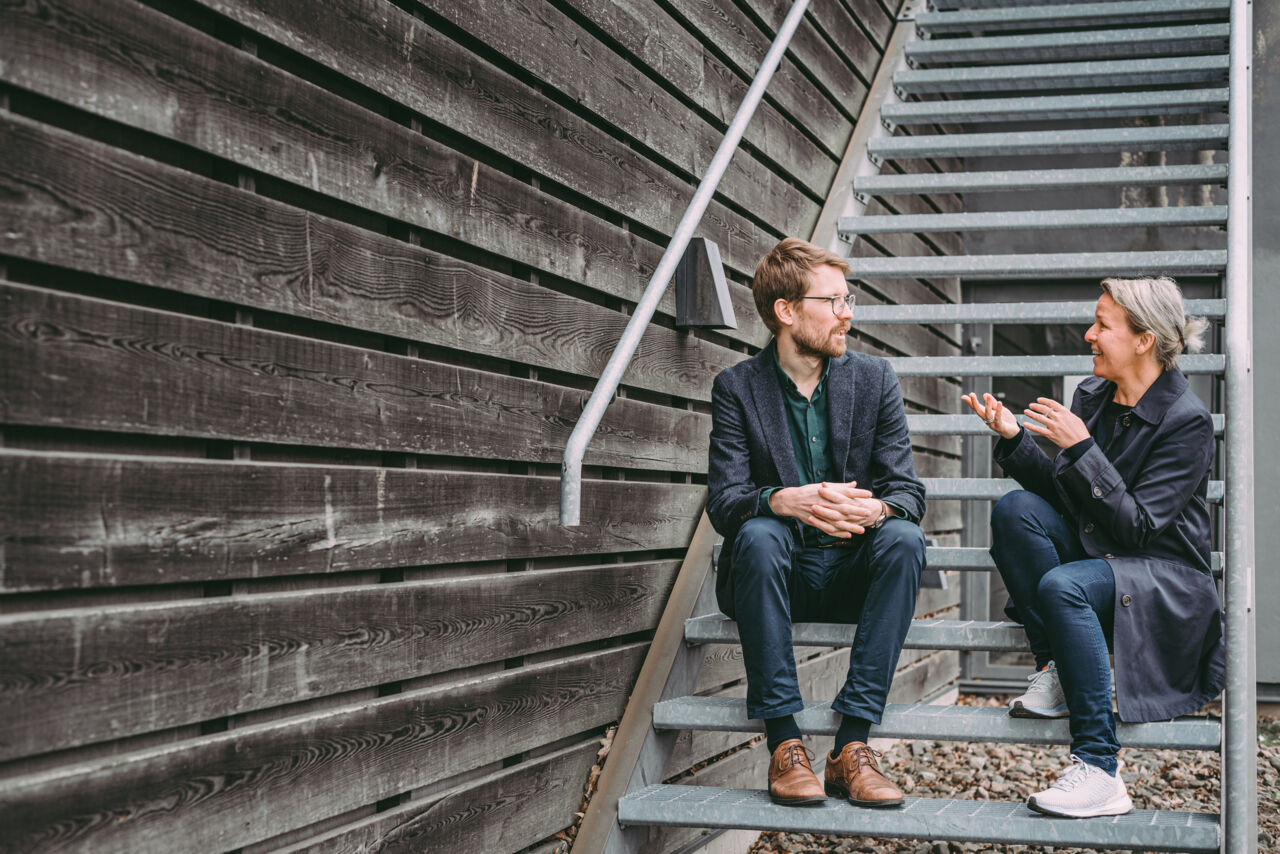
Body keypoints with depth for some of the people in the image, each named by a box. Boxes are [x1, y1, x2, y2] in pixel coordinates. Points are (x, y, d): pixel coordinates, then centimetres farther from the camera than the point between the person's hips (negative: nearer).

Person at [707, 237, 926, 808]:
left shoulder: (874, 379, 5)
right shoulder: (737, 387, -1)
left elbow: (908, 489, -2)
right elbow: (722, 502, -12)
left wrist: (877, 508, -28)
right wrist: (784, 500, -35)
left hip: (852, 570, 2)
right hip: (778, 570, -2)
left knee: (904, 538, -28)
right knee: (757, 534, -33)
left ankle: (851, 744, -28)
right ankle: (784, 743, -29)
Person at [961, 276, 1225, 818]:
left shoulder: (1187, 422, -14)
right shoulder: (1091, 396, 6)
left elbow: (1137, 526, -20)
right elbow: (1064, 495, 8)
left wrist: (1081, 447, -25)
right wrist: (1013, 437, -4)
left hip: (1166, 579, -6)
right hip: (1094, 555, 6)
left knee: (1062, 586, -35)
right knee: (1016, 508, -19)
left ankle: (1099, 770, -31)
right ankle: (1053, 671, -15)